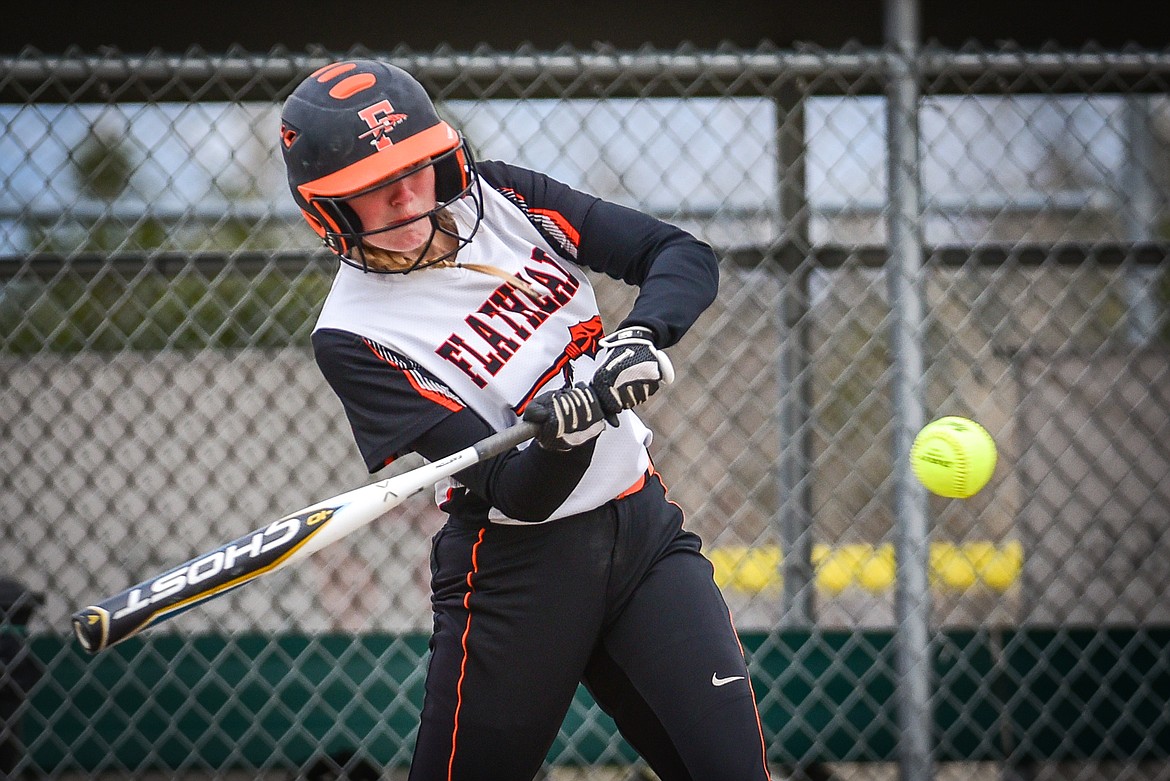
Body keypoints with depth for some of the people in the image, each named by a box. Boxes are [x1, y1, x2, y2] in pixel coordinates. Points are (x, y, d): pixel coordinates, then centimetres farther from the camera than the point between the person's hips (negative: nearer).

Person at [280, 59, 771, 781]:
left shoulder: (498, 198, 1)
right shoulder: (352, 336, -13)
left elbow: (686, 258, -1)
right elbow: (512, 495, -18)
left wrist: (640, 336, -21)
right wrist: (565, 433, -39)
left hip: (644, 527, 4)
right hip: (516, 567, -3)